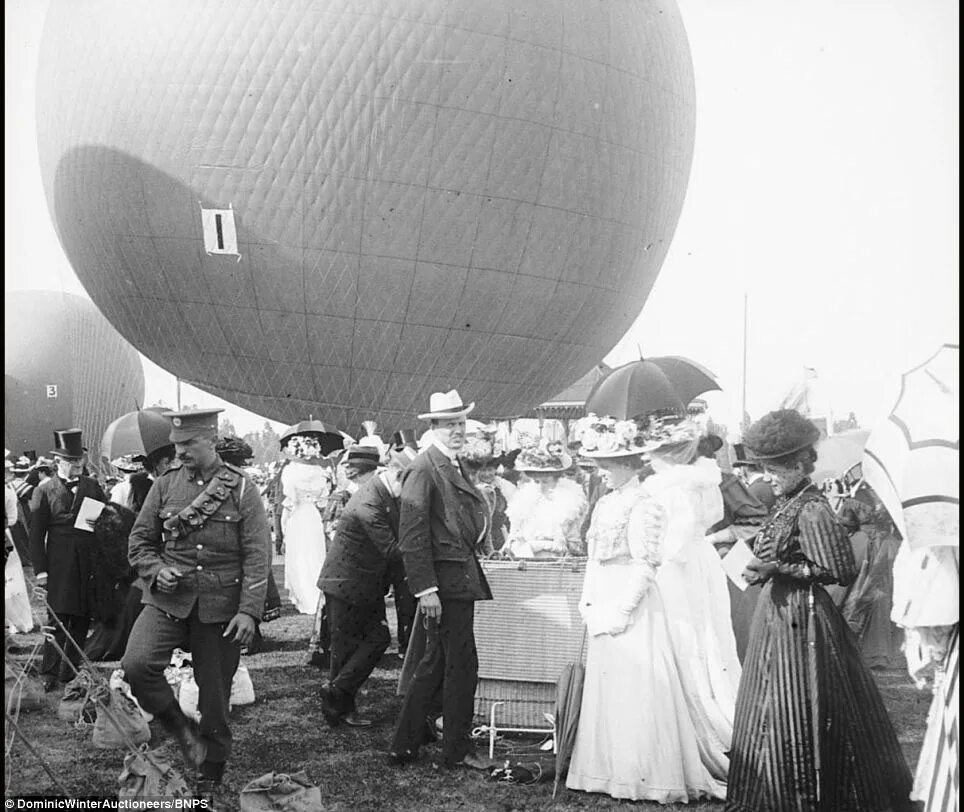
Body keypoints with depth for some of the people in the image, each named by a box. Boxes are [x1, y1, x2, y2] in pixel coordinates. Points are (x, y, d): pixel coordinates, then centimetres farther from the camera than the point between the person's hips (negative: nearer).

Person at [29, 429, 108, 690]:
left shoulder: (92, 486, 12)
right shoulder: (44, 490, 3)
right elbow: (36, 534, 1)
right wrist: (40, 569, -5)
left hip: (90, 565, 3)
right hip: (60, 566, -3)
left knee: (82, 619, 5)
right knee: (59, 618, -8)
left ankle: (70, 672, 14)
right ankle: (50, 673, -1)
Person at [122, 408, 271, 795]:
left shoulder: (241, 488, -3)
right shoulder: (164, 485, 4)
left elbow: (257, 556, -6)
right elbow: (140, 540, 11)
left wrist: (249, 611, -15)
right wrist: (157, 571, -10)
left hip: (221, 604, -2)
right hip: (168, 598, 2)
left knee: (215, 692, 7)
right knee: (136, 664, -22)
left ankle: (212, 769, 30)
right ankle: (181, 729, 4)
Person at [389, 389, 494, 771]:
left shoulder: (456, 466, 16)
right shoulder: (423, 469, -14)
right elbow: (412, 535, -19)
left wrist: (481, 515, 10)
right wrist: (426, 588, -21)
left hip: (461, 577, 10)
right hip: (444, 580, -10)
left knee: (436, 663, 16)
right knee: (461, 664, -2)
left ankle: (405, 744, 25)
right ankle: (457, 749, 12)